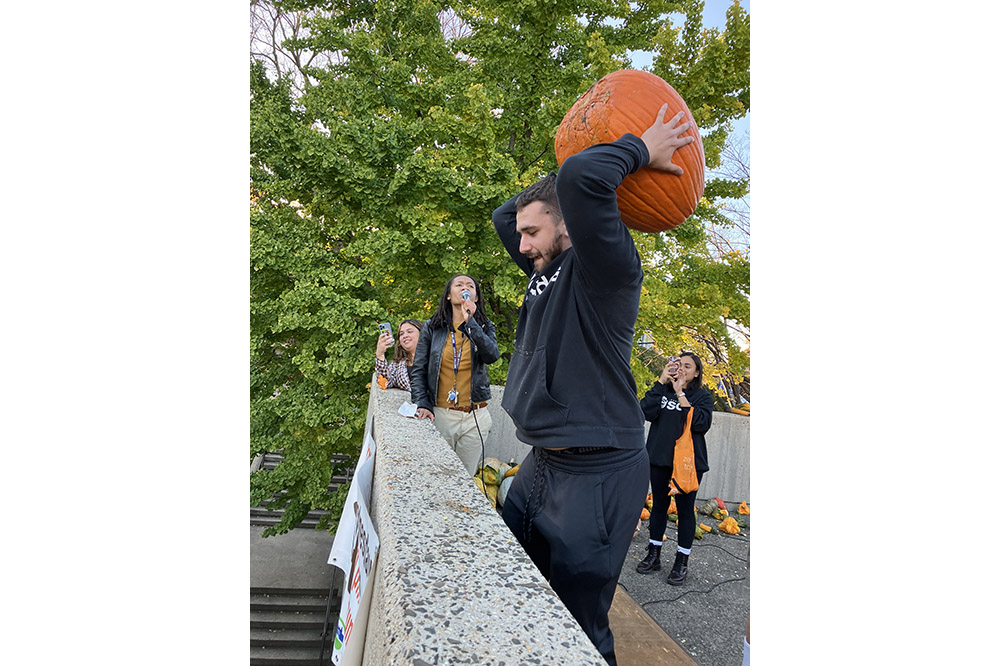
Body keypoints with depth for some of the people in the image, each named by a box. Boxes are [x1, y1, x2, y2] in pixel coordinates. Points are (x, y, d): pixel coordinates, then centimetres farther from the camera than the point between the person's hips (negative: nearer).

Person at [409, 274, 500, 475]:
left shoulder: (485, 327, 9)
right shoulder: (432, 327, 6)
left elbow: (492, 355, -12)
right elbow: (418, 370, 5)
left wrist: (470, 322, -17)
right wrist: (422, 404, -7)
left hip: (475, 416, 1)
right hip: (440, 415, -1)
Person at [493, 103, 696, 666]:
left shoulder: (606, 269, -13)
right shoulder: (549, 272, 13)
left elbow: (581, 180, -29)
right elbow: (504, 215, 24)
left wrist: (639, 151, -10)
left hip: (597, 475, -9)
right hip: (541, 465, 9)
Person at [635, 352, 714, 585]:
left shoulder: (702, 396, 1)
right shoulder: (663, 390, 6)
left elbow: (702, 424, -16)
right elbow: (646, 412, -11)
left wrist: (681, 394, -16)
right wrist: (661, 381, -12)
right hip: (659, 459, 3)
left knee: (685, 509, 5)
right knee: (659, 505, 12)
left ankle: (681, 562, 17)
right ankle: (653, 555, 25)